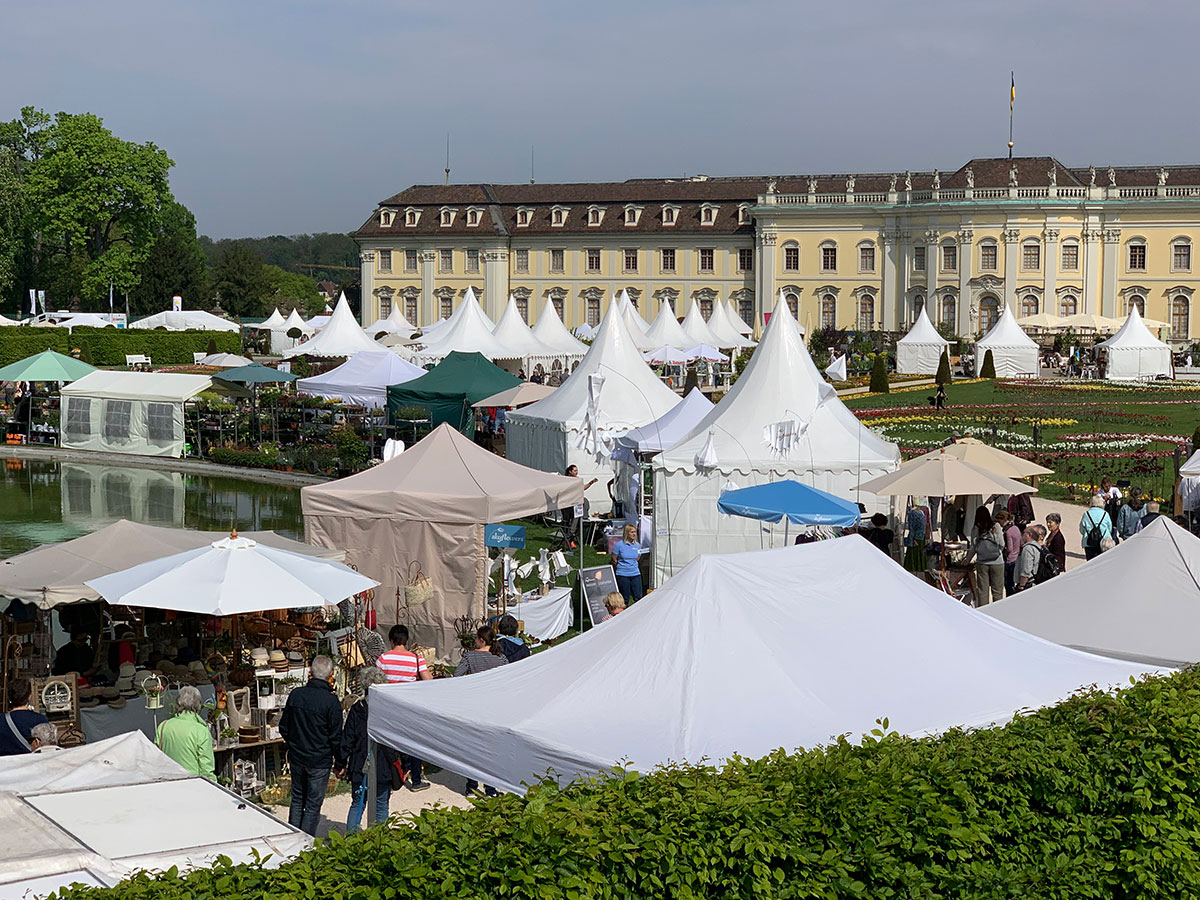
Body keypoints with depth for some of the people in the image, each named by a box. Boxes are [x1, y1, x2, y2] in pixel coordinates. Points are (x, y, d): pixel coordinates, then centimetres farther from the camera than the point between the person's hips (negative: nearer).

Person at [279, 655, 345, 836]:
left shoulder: (295, 695, -2)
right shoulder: (331, 701, -17)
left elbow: (283, 728, 7)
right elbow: (336, 736, -12)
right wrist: (340, 763, 0)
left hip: (296, 758, 5)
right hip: (319, 760, -5)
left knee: (297, 799, 18)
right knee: (313, 804, 4)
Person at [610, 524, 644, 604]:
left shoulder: (637, 545, 6)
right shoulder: (619, 545, -8)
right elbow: (614, 560, 0)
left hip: (635, 574, 4)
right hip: (622, 575, -4)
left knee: (638, 597, 0)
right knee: (625, 599, 1)